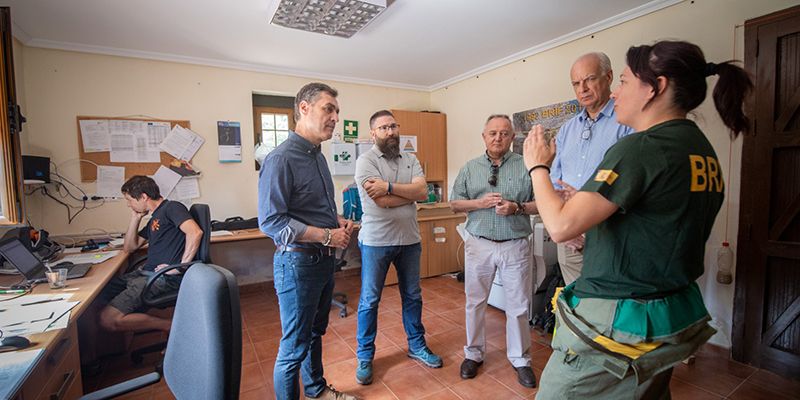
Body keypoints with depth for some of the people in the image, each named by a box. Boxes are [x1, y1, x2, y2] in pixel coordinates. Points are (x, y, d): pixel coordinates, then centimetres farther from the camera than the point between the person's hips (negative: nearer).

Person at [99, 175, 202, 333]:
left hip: (165, 278, -10)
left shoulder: (172, 208, -8)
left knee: (108, 319, -17)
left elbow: (195, 232, -26)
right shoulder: (154, 218, 23)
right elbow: (129, 247, 29)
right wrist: (135, 217, 19)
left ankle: (170, 325, -8)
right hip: (147, 273, 10)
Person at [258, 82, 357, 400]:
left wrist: (338, 221, 1)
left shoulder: (318, 156, 10)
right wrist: (327, 235, -20)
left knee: (316, 332, 25)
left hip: (324, 260, 9)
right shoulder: (281, 159, -18)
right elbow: (271, 222, -23)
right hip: (297, 262, -9)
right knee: (295, 345, 8)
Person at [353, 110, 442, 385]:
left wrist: (390, 186, -19)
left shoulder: (410, 159, 7)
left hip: (409, 239, 5)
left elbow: (423, 191, -9)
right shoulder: (366, 161, -9)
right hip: (376, 241, -4)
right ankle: (365, 357, 27)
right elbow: (382, 201, -20)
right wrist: (411, 191, -7)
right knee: (369, 300, 8)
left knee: (412, 296, 17)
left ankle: (417, 346, 37)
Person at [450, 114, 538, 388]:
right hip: (479, 244, 1)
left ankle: (519, 359, 32)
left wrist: (517, 207, -17)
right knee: (475, 302, 12)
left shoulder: (526, 166, 0)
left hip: (515, 245, -1)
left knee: (518, 306, 10)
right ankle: (474, 354, 32)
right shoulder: (470, 168, 5)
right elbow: (454, 203, 4)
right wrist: (480, 203, -12)